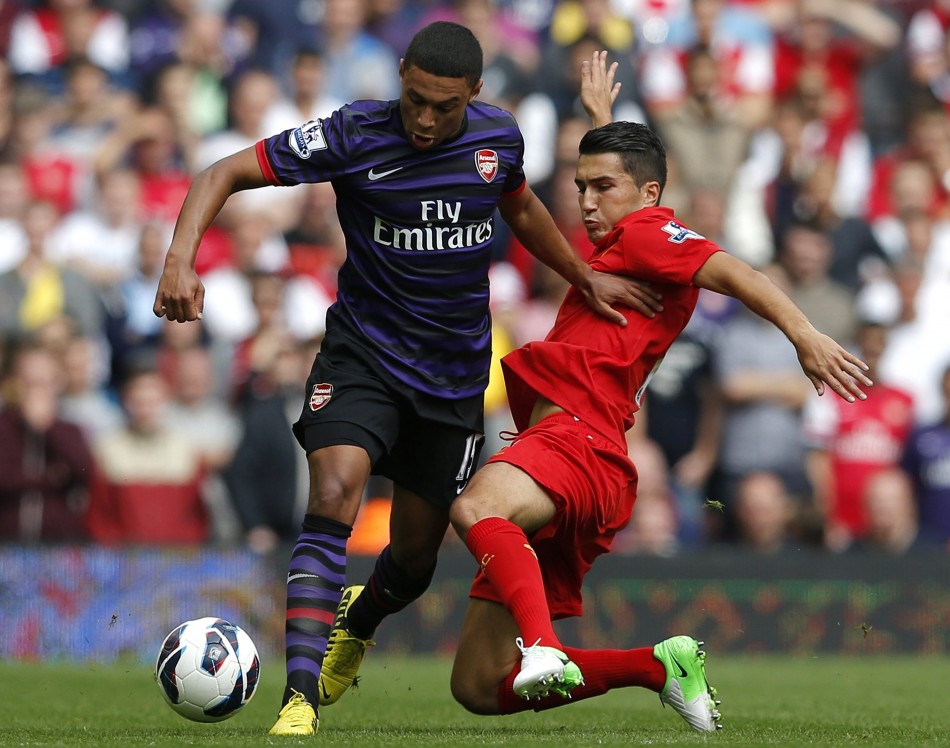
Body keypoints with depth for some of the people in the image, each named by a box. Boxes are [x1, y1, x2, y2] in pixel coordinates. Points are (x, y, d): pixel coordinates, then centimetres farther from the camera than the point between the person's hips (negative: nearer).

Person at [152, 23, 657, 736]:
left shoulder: (499, 137, -3)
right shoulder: (355, 134, -15)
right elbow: (223, 174, -15)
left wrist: (585, 276, 26)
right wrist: (181, 260, -30)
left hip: (454, 376, 4)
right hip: (364, 354, -3)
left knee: (415, 556, 10)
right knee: (334, 499, -28)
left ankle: (356, 627, 46)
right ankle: (301, 698, -30)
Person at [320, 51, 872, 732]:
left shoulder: (649, 232, 5)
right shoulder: (615, 250, 30)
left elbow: (733, 273, -13)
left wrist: (803, 333, -28)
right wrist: (602, 117, 65)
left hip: (579, 438, -9)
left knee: (475, 508, -43)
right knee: (479, 689, 4)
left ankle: (544, 649, -61)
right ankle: (658, 665, 7)